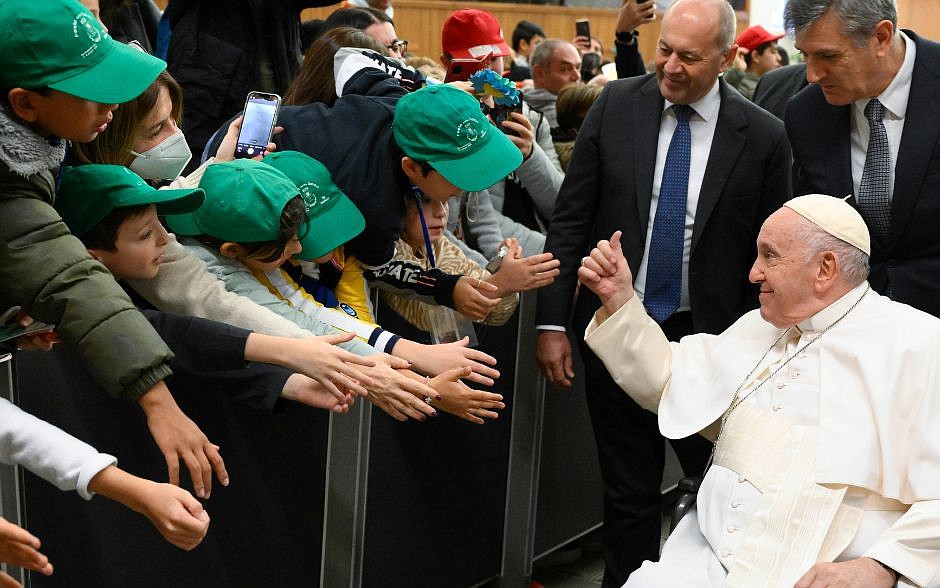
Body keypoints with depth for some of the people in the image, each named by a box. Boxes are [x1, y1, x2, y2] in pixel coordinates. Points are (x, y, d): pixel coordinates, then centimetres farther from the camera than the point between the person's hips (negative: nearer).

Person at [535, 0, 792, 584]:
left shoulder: (763, 135, -6)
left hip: (710, 338, -1)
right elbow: (571, 219, 0)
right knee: (628, 491, 12)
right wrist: (552, 321, -4)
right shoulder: (616, 105, -2)